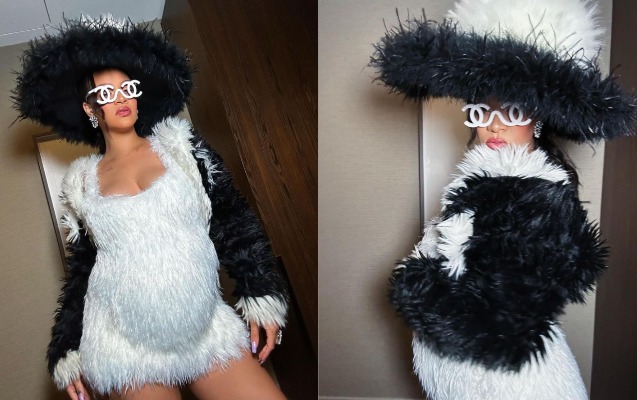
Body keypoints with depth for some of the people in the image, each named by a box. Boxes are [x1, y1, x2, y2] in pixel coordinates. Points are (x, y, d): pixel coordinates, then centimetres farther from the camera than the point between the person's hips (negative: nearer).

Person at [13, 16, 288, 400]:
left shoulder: (177, 143, 6)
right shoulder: (81, 181, 9)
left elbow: (233, 218, 2)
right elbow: (81, 267, 15)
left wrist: (263, 295, -5)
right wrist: (67, 350, 11)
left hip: (206, 325, 0)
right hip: (124, 342, 1)